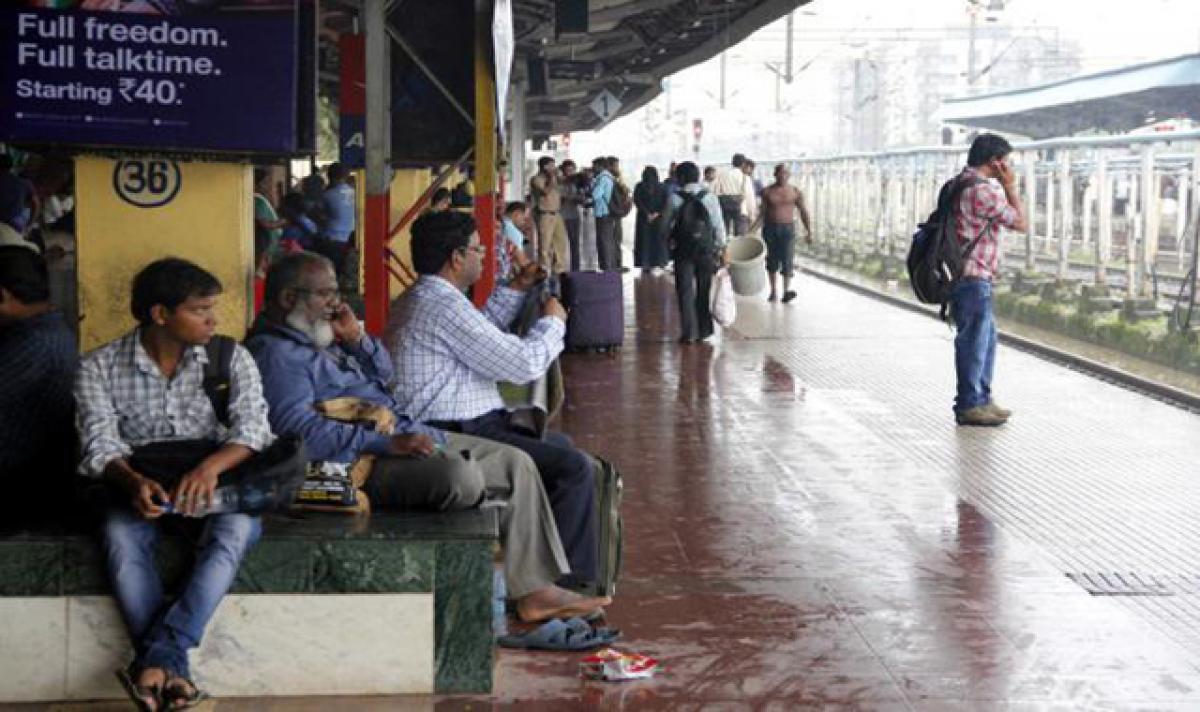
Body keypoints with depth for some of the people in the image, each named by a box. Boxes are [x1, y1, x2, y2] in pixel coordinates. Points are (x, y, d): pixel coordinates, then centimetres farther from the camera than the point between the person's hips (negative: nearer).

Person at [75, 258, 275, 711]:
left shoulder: (232, 359, 2)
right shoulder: (100, 368, 0)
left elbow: (253, 426, -10)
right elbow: (100, 443, -9)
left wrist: (212, 466, -32)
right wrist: (133, 481, -32)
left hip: (217, 482, 0)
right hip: (141, 485, 0)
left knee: (236, 528, -34)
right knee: (121, 535, -34)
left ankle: (156, 657, -38)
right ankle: (172, 669, -36)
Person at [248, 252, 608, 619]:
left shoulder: (319, 338, 21)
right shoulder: (275, 353, -11)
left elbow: (385, 375, 30)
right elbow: (301, 430, -25)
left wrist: (357, 337, 9)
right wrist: (386, 443, -27)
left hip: (406, 435, 11)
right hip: (363, 464, -11)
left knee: (516, 462, 5)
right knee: (461, 475, -34)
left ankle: (536, 589, 2)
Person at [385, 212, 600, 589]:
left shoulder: (417, 299, 14)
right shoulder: (444, 307, -20)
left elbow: (481, 331, 33)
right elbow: (525, 363, -19)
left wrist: (517, 289, 27)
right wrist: (553, 321, -1)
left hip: (454, 427, 12)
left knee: (558, 443, 25)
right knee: (574, 468, -15)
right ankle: (566, 582, -9)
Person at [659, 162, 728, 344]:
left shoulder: (674, 199, -7)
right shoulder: (710, 198, -3)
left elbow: (666, 225, -1)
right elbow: (718, 226, -2)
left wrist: (667, 242, 18)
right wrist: (722, 249, 6)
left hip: (683, 251, -2)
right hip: (706, 250, 2)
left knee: (685, 291, 4)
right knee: (703, 291, 14)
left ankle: (689, 332, 2)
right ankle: (704, 329, 18)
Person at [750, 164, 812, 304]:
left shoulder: (795, 192, 0)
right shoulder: (767, 191, 1)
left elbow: (803, 212, 5)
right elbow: (763, 213, 4)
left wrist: (809, 231, 2)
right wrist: (752, 229, -5)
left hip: (788, 228, -1)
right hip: (770, 228, 1)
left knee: (787, 258, -14)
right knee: (772, 260, 7)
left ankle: (786, 291, -20)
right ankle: (773, 291, 17)